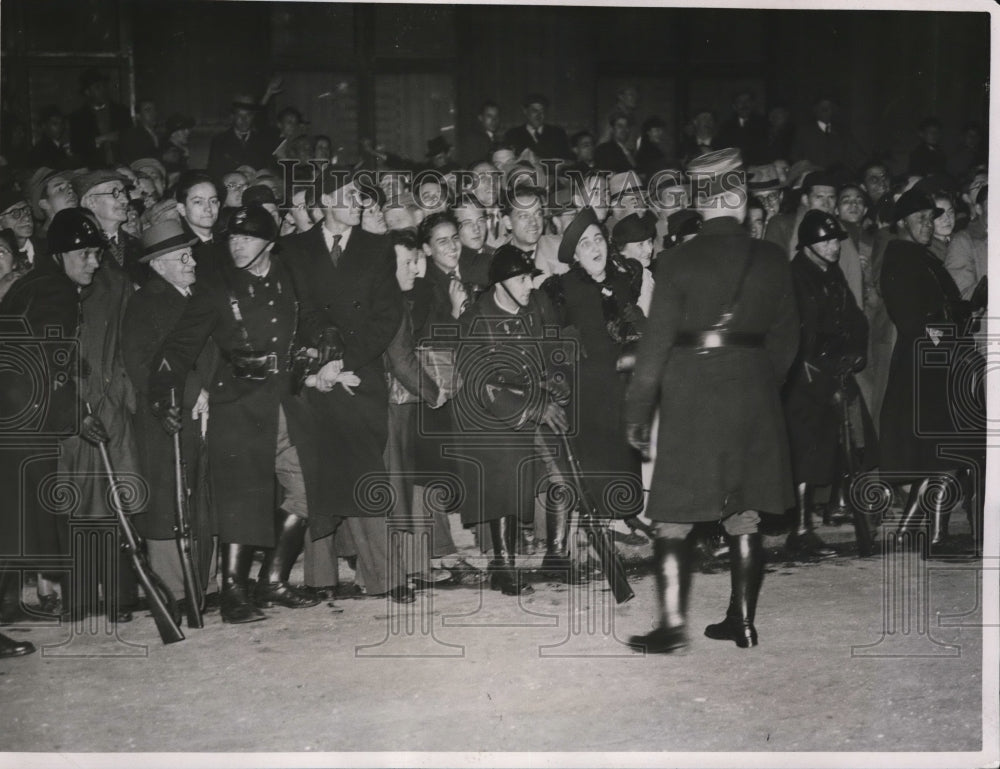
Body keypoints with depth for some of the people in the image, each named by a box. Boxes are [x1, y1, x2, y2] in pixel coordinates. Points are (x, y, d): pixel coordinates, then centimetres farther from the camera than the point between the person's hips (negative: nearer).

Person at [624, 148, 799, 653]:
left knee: (673, 519, 3)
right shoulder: (772, 260, 0)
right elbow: (786, 339, 7)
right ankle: (743, 622, 18)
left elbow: (656, 343, -9)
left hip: (690, 399, -4)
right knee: (743, 517, 12)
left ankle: (673, 624, -2)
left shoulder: (678, 263, -9)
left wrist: (637, 412, -3)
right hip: (754, 398, 4)